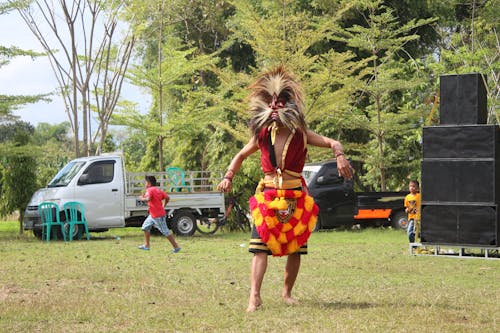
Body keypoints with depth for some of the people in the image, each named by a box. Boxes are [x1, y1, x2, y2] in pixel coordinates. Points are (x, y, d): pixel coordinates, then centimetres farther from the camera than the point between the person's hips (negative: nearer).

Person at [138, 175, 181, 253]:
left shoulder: (149, 190, -13)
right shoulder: (158, 190, 12)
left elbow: (148, 199, -31)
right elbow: (167, 197, 8)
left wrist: (142, 198, -12)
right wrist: (163, 206, 15)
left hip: (158, 216, -10)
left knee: (165, 231, -6)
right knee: (145, 227, 17)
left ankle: (176, 247, -3)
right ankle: (146, 245, 20)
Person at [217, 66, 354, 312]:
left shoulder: (301, 135, -1)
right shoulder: (262, 135, 5)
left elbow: (332, 143, -4)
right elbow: (241, 155, 19)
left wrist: (339, 155, -26)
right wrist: (228, 177, 7)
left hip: (295, 197, 0)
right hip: (268, 196, 0)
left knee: (295, 249, 6)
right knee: (260, 247, -14)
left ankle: (287, 293, 23)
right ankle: (254, 296, -21)